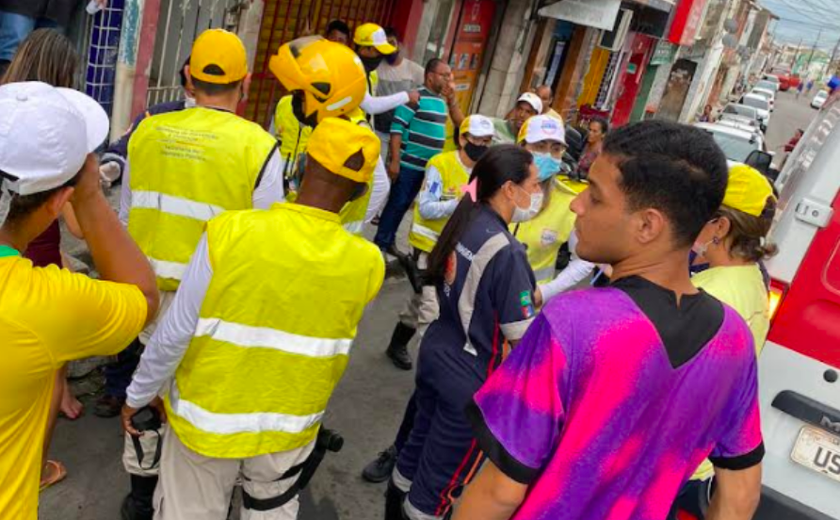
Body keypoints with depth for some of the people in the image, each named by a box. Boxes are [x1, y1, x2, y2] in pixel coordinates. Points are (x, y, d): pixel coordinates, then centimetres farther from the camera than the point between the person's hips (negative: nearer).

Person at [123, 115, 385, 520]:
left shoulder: (229, 232, -23)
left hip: (208, 417, -1)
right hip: (289, 427, 2)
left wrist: (139, 394, 1)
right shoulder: (367, 264, -18)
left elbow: (173, 335, -15)